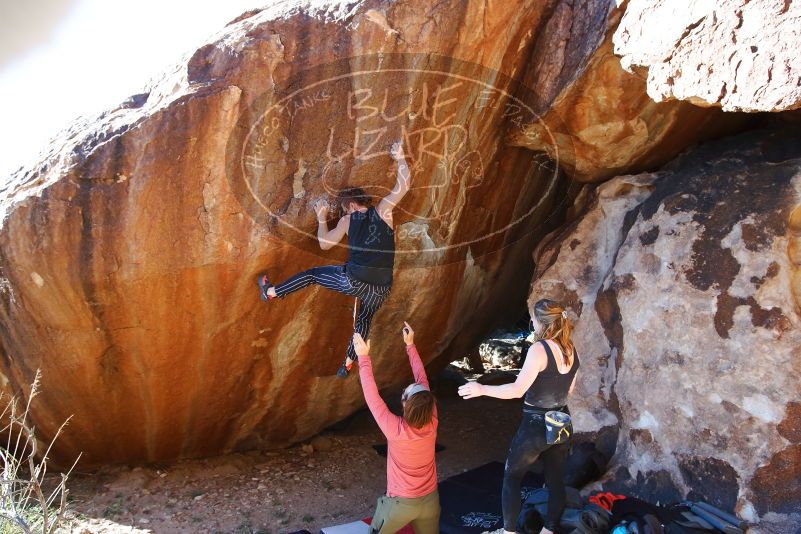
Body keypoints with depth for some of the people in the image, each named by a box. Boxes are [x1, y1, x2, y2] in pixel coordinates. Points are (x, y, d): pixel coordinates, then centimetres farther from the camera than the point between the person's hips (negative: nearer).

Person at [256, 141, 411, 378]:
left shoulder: (347, 220, 6)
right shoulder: (383, 210, 3)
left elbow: (324, 244, 12)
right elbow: (404, 185, 3)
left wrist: (322, 218, 26)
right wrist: (400, 158, 17)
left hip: (354, 280, -1)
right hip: (381, 287, 1)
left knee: (312, 274, 22)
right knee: (363, 321, 25)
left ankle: (270, 292, 33)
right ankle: (348, 364, 33)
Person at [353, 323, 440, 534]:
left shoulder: (396, 430, -28)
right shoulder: (432, 423, -16)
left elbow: (372, 398, -21)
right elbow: (422, 380, -7)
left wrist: (364, 358, -17)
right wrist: (410, 345, 0)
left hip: (401, 503, -4)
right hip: (430, 500, 4)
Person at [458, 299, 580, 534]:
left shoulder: (539, 349, -21)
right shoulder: (571, 350, 0)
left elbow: (518, 390, -24)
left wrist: (482, 389, -16)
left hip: (536, 425, -6)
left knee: (512, 476, 11)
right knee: (556, 480, 14)